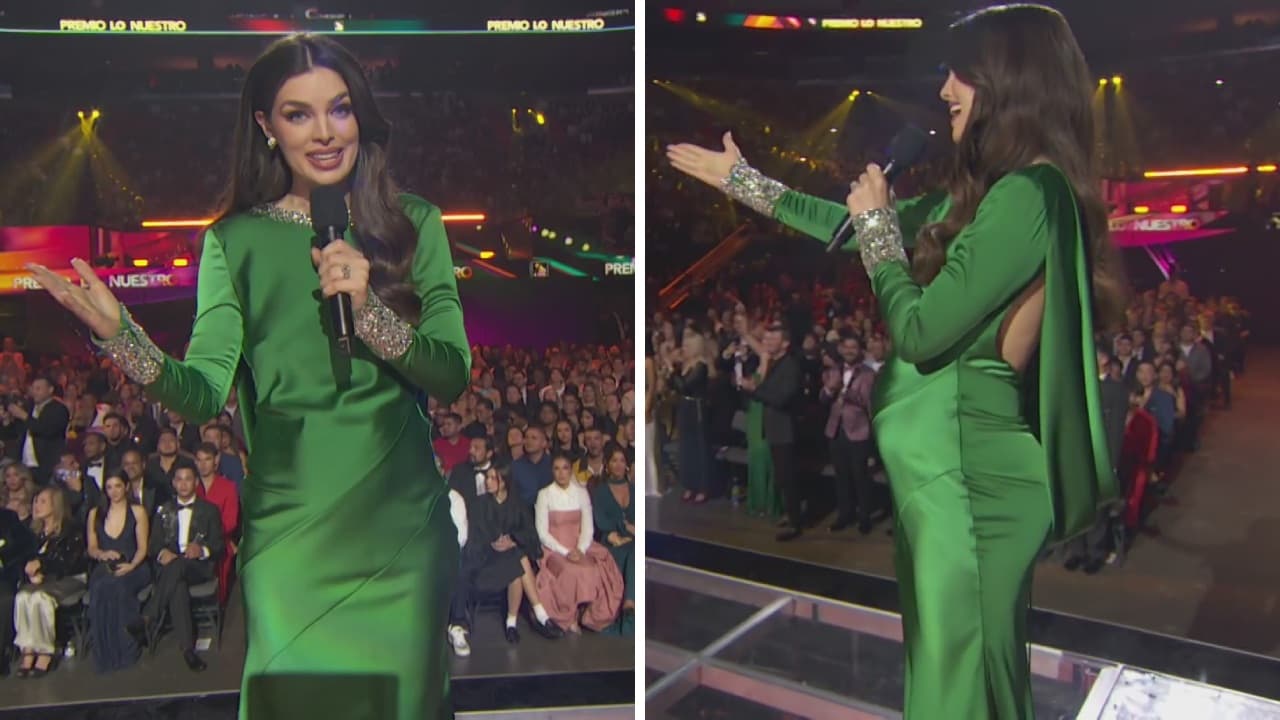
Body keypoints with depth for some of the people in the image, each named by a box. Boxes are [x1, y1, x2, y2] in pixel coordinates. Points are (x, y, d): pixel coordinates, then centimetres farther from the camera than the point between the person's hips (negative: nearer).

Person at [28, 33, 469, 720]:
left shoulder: (413, 223, 1)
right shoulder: (236, 242, 1)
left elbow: (453, 374, -6)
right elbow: (206, 393, -9)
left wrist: (369, 309, -20)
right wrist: (120, 335, -25)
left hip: (401, 526, 1)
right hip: (287, 532, 0)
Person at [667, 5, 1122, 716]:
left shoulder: (1027, 196, -19)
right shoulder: (995, 188, 11)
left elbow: (920, 332, -20)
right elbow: (855, 228, 19)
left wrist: (876, 222, -5)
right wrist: (740, 179, 24)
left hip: (968, 463, -9)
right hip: (947, 456, 9)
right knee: (946, 655, 20)